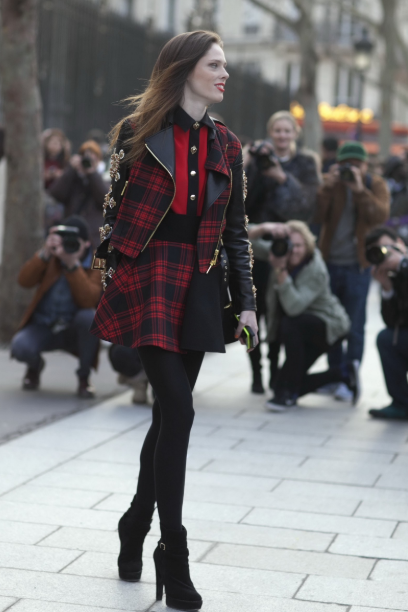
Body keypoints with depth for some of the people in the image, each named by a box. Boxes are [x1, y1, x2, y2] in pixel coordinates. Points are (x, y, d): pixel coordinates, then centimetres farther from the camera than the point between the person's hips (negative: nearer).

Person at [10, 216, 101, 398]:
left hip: (74, 331, -1)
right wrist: (45, 253, -30)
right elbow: (25, 281, -16)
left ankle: (84, 377, -12)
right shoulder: (51, 258, -1)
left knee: (88, 316, -35)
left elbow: (89, 300, -26)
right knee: (20, 346, -31)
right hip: (43, 328, 1)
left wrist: (72, 264, -33)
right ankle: (35, 365, 11)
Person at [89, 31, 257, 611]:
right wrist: (102, 277, -2)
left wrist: (246, 300, 8)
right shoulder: (139, 132, -1)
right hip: (148, 278, -5)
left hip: (199, 287, 5)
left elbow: (236, 229, 12)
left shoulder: (226, 145, 11)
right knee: (178, 409, -14)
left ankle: (136, 526, 28)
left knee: (170, 413, 8)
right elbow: (114, 209, 2)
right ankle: (174, 553, -6)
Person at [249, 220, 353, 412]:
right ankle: (344, 375, 22)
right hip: (301, 330, 7)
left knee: (290, 324, -38)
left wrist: (280, 271, -45)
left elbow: (293, 307, -40)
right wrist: (264, 228, -40)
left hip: (328, 325, -7)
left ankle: (289, 392, -27)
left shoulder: (316, 270, -28)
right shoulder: (280, 251, -12)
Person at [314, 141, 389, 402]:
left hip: (358, 266, -3)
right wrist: (328, 187, -18)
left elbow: (381, 215, -16)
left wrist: (360, 190, -24)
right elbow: (317, 217, -8)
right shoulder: (331, 182, 4)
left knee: (354, 327, -2)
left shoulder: (376, 185, 1)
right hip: (329, 262, 3)